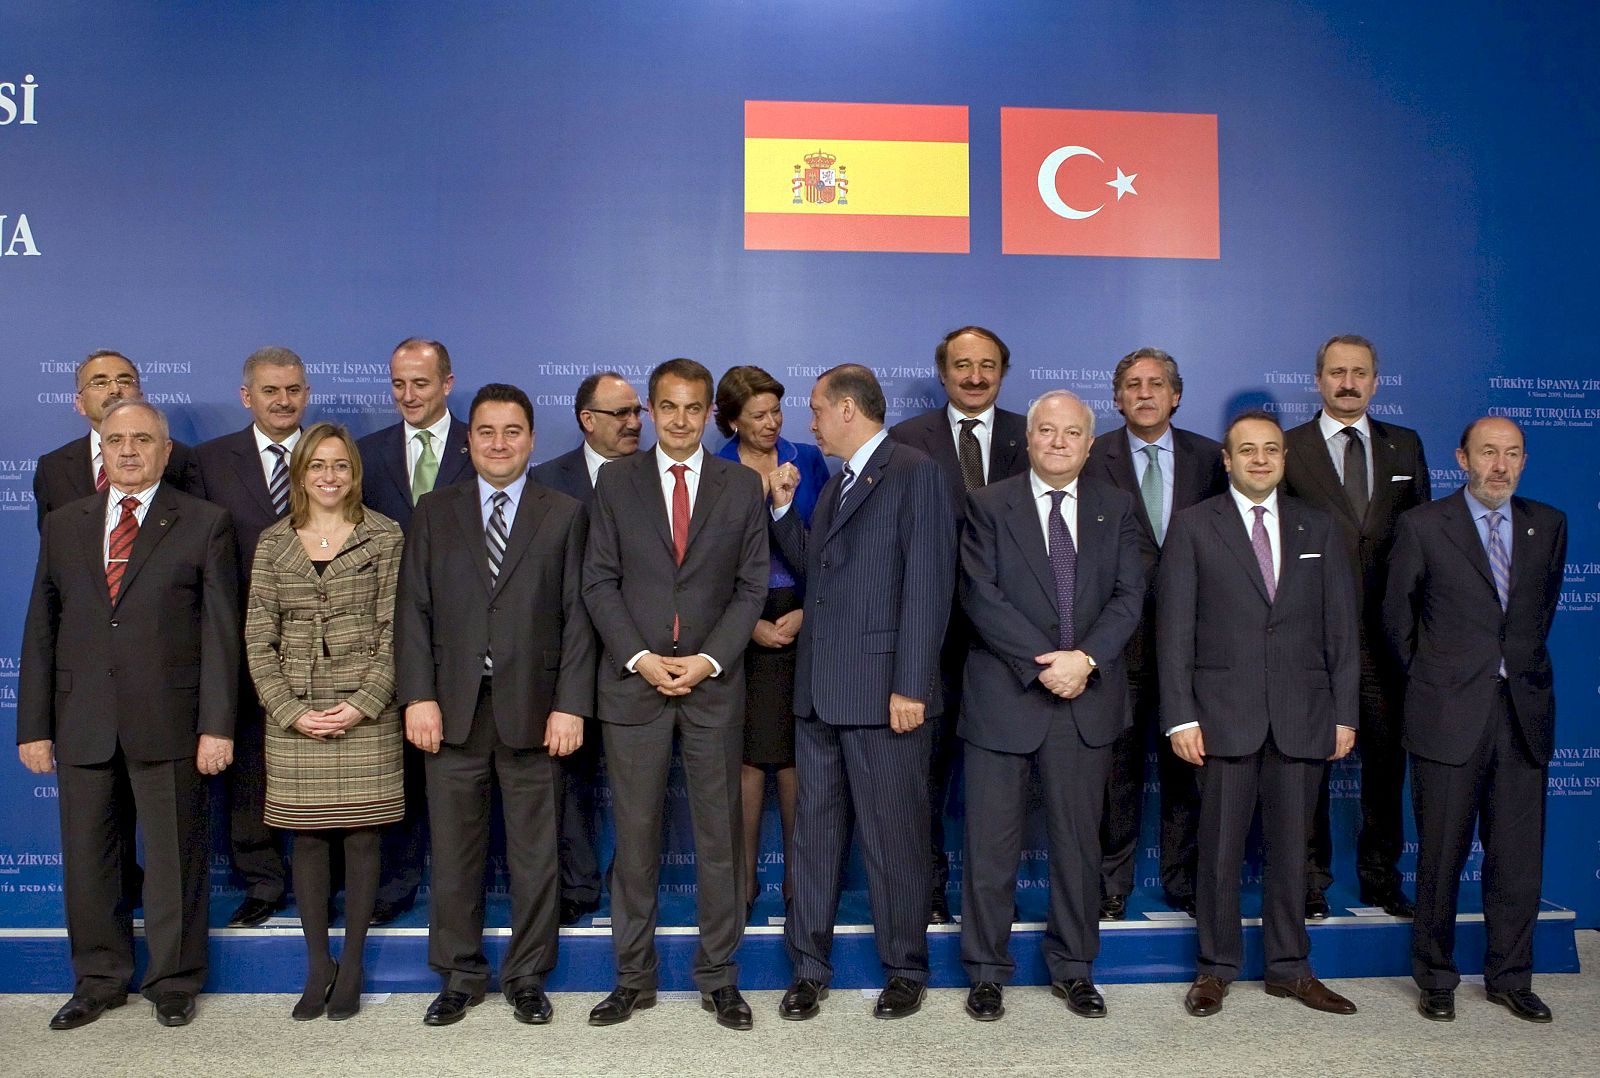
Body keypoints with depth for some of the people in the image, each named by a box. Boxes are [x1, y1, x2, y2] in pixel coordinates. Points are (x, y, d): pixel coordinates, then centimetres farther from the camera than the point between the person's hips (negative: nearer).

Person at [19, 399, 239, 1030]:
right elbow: (41, 631, 10)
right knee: (86, 857, 11)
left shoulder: (204, 525, 1)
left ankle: (174, 982, 22)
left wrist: (216, 725, -10)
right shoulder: (63, 526, 11)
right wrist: (34, 726, 5)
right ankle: (99, 980, 29)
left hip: (167, 724, -3)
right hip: (82, 724, 3)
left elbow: (220, 631, -4)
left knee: (174, 858, 6)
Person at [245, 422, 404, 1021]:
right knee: (308, 837, 7)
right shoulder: (273, 543, 8)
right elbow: (257, 638, 6)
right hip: (294, 717, 2)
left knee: (361, 835, 3)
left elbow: (394, 631, -2)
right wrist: (290, 710, -5)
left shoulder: (384, 537, 2)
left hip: (366, 714, -2)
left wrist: (365, 703, -11)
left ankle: (351, 966, 16)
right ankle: (318, 964, 20)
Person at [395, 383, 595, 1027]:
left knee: (534, 852, 8)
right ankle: (460, 975, 25)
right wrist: (418, 696, -6)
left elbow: (576, 616, 0)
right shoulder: (434, 513, 9)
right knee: (454, 850, 9)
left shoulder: (564, 516, 5)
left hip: (532, 710, -1)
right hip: (453, 709, 1)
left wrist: (571, 704, -7)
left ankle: (527, 976, 23)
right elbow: (413, 609, 4)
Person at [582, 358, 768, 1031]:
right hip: (633, 681, 0)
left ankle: (718, 977, 17)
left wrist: (706, 660, -9)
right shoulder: (615, 481, 6)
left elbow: (751, 586, 3)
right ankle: (634, 977, 18)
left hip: (714, 681, 0)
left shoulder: (742, 486, 6)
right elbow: (599, 581, 2)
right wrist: (641, 658, -10)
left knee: (719, 835, 5)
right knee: (635, 836, 5)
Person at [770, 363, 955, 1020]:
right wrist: (783, 508, 10)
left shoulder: (914, 473, -8)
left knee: (894, 838, 4)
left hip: (884, 689, -8)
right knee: (815, 831, 13)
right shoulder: (836, 484, 19)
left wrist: (911, 685, -18)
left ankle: (906, 970, 21)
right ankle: (808, 967, 24)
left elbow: (927, 586, -14)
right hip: (821, 690, 8)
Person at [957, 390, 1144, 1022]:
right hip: (1004, 699, -2)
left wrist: (1085, 658, -15)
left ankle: (1073, 968, 27)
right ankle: (987, 972, 19)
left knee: (1078, 841, 12)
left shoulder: (1115, 508, 10)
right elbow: (980, 595, -9)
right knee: (991, 844, 4)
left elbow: (1129, 595, 1)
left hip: (1088, 701, 3)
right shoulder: (988, 505, 1)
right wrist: (1044, 663, -16)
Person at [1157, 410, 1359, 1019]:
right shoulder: (1193, 525, 2)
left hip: (1302, 716, 3)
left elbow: (1340, 626, 9)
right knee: (1220, 848, 4)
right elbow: (1175, 626, -3)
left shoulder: (1317, 528, 11)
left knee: (1290, 847, 10)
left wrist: (1345, 712, 3)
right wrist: (1180, 715, -9)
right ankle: (1216, 967, 18)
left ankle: (1289, 968, 23)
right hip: (1224, 714, -2)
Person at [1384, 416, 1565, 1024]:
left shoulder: (1549, 525, 9)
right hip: (1449, 716, -3)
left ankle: (1510, 979, 24)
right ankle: (1436, 979, 19)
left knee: (1518, 857, 8)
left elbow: (1544, 608, 20)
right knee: (1442, 854, 5)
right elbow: (1397, 618, 6)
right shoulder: (1423, 526, -2)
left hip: (1523, 713, 3)